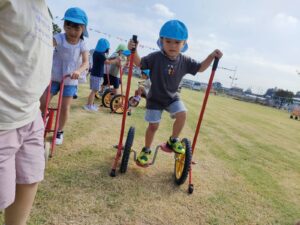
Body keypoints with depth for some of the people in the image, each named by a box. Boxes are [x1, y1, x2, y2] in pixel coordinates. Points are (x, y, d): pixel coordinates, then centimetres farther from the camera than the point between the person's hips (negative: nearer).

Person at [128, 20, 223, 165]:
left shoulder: (184, 61, -8)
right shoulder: (155, 57, -17)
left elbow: (200, 68, 4)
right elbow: (140, 63, -12)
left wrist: (211, 56, -10)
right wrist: (133, 51, -30)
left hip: (172, 97, 3)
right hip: (155, 98, -2)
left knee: (182, 114, -22)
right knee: (153, 126, 2)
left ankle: (173, 140, 4)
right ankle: (146, 150, 26)